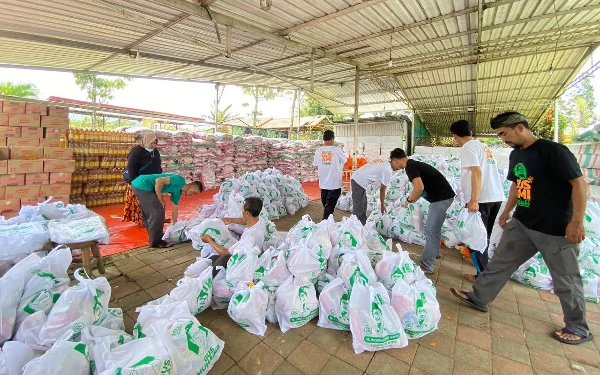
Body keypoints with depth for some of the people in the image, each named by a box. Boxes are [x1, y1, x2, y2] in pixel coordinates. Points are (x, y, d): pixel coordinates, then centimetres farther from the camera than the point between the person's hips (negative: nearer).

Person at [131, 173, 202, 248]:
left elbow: (175, 209, 22)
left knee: (148, 214, 21)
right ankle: (156, 242, 1)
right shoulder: (180, 180, -14)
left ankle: (153, 237, 37)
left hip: (138, 186, 10)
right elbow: (159, 180, -23)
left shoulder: (178, 193, 14)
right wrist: (161, 200, -16)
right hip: (142, 185, -10)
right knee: (158, 211, -8)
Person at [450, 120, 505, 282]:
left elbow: (477, 172, -19)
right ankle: (484, 271, 26)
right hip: (496, 197, 9)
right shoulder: (484, 147, 19)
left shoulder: (468, 147, -7)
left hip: (481, 199, -9)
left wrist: (474, 199, -23)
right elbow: (489, 172, 21)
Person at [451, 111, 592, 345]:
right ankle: (478, 298, 26)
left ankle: (579, 328, 31)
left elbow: (579, 183, -18)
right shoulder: (515, 155, 7)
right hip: (522, 224, 7)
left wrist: (576, 222, -21)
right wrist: (507, 211, 21)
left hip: (556, 229, -7)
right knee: (500, 262, 13)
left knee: (565, 280, 10)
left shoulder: (553, 151, -17)